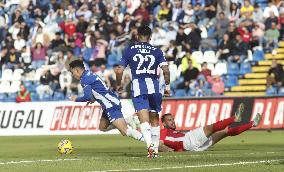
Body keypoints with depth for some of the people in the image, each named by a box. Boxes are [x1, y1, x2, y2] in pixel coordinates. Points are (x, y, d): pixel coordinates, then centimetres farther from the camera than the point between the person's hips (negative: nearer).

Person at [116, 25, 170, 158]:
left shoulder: (129, 50, 6)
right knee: (154, 120, 17)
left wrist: (118, 85, 21)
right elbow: (165, 70, -4)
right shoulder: (156, 51, 8)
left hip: (138, 88, -2)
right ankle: (155, 149, 21)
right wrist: (167, 86, 9)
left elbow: (119, 71, 4)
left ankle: (150, 145, -35)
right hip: (154, 87, 2)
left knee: (144, 121, -12)